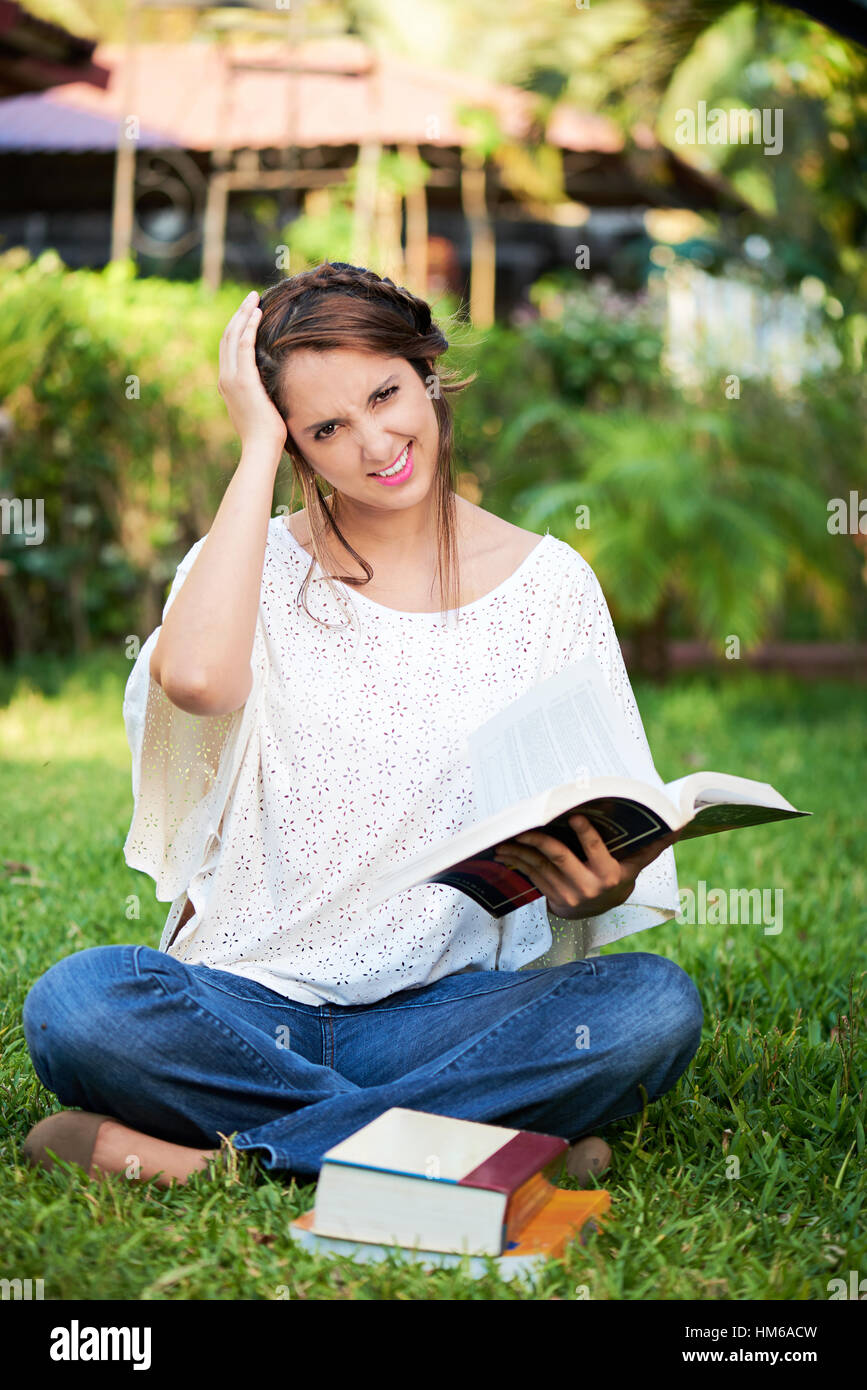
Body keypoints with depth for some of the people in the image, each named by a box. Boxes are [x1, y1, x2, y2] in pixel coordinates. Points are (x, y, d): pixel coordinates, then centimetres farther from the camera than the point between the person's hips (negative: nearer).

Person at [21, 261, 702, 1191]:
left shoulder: (548, 582, 6)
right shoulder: (257, 561, 5)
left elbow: (613, 831, 5)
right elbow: (195, 677, -21)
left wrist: (597, 887, -20)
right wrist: (257, 448, -10)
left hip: (454, 1005, 1)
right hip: (250, 1001, -1)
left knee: (657, 1004, -28)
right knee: (73, 1005, -30)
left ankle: (204, 1157, -24)